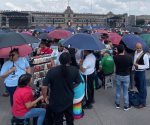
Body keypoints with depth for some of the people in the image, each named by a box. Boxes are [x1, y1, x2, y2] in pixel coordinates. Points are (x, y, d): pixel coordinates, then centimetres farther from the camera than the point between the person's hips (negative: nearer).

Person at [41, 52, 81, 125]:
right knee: (70, 119, 27)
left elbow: (44, 87, -19)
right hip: (69, 100, 3)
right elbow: (78, 83, 1)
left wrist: (45, 97, -2)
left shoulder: (51, 71, -19)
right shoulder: (74, 70, -12)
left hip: (56, 101, -2)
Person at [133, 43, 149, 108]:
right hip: (136, 71, 8)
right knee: (137, 86, 22)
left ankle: (143, 103, 14)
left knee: (142, 87, 2)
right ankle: (140, 97, 45)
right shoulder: (135, 53, 3)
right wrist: (133, 67, 9)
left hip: (141, 72, -7)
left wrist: (138, 66, -25)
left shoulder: (145, 55, -19)